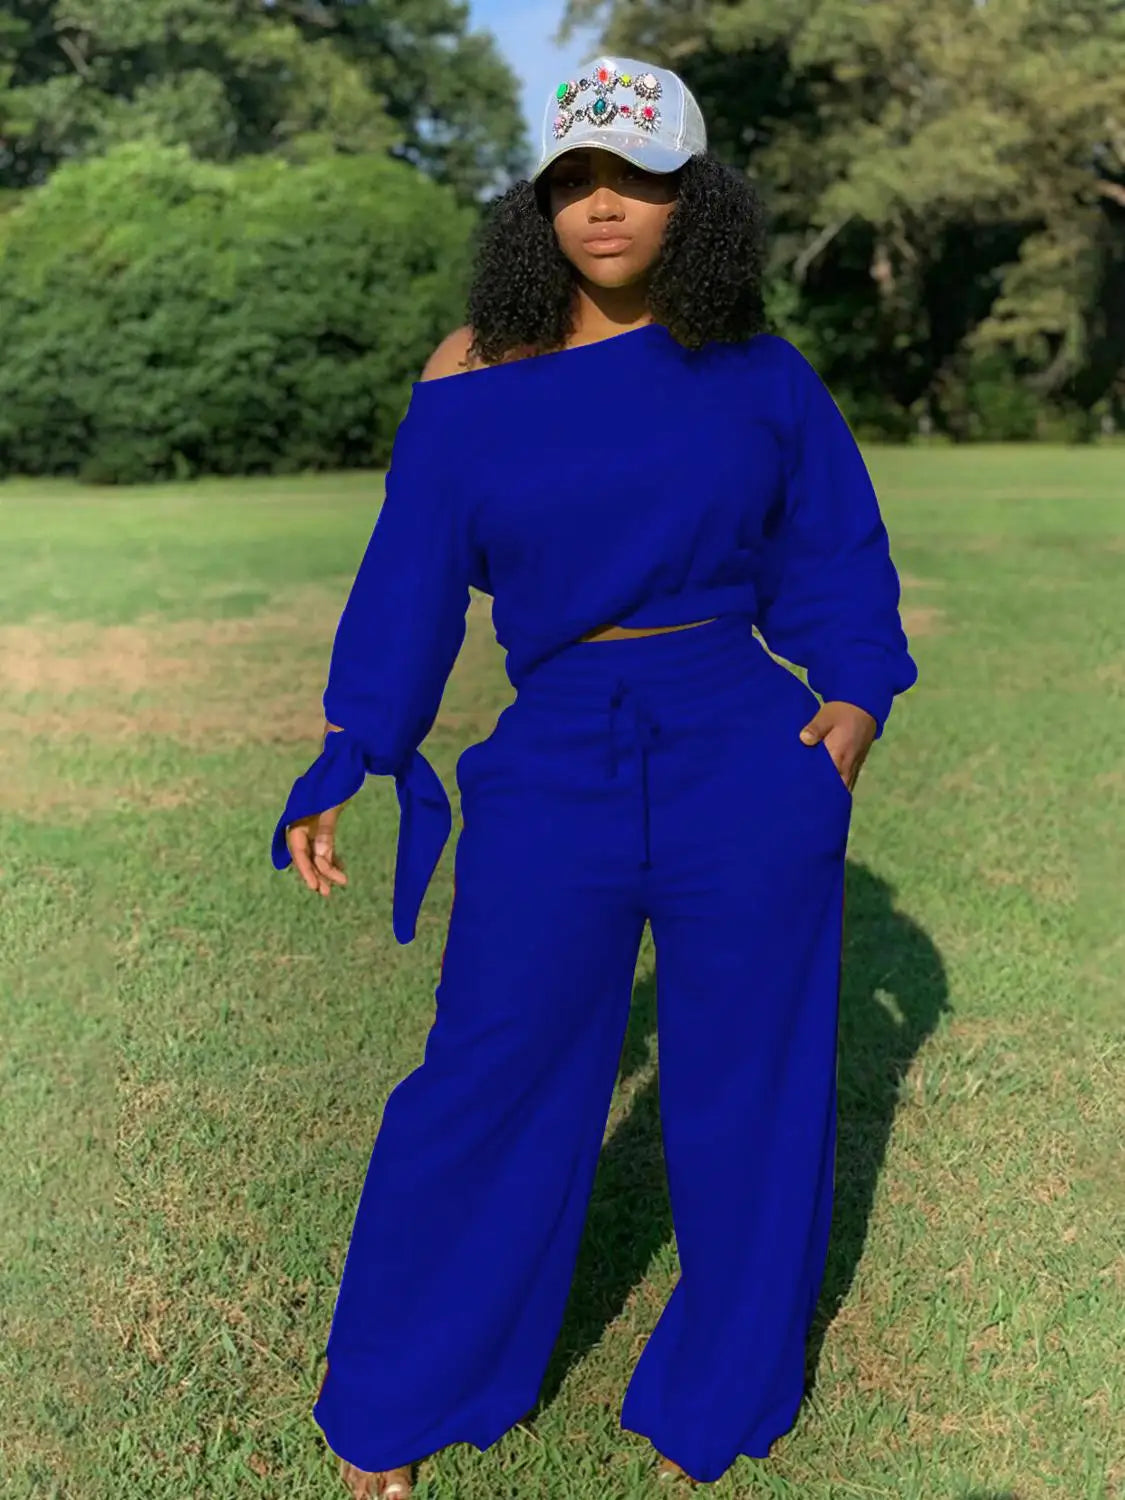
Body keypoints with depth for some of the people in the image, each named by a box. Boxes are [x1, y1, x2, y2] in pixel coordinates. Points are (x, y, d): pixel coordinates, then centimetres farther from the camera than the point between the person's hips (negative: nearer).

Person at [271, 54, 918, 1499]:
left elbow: (834, 554, 12)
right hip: (553, 772, 0)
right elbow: (411, 579, 5)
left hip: (748, 767, 1)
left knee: (748, 1085, 10)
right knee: (489, 1083, 6)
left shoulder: (761, 375, 4)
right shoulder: (472, 377, 3)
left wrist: (855, 695, -3)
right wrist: (347, 761, 1)